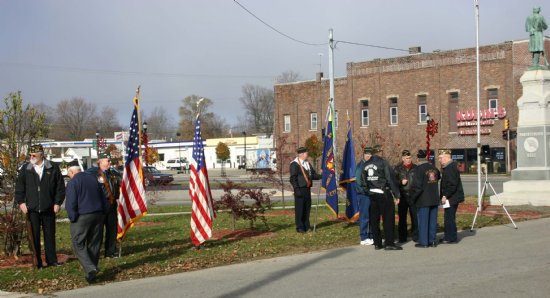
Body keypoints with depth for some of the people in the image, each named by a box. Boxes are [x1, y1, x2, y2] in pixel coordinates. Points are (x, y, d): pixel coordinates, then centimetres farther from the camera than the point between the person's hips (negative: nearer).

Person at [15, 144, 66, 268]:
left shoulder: (53, 168, 1)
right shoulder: (25, 169, 3)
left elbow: (60, 187, 3)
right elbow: (19, 187, 7)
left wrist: (58, 202, -2)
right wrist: (21, 202, -3)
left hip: (48, 209, 0)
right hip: (32, 209, 0)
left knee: (50, 235, 9)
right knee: (34, 236, 1)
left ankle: (51, 260, 18)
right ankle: (36, 262, 8)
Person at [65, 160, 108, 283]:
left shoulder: (72, 182, -8)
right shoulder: (93, 179, 12)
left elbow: (70, 204, -14)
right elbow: (103, 199, 14)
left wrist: (72, 218, -5)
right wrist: (103, 214, 17)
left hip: (82, 217, -6)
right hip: (98, 215, 6)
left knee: (79, 244, 0)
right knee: (94, 244, 13)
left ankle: (90, 268, -16)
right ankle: (93, 268, 17)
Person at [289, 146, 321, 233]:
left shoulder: (307, 163, 17)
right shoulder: (294, 164, -9)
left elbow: (313, 175, 17)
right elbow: (293, 179, -13)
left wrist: (321, 176, -1)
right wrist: (297, 189, -20)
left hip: (307, 189, 8)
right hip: (300, 189, -8)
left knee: (307, 207, 12)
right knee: (299, 208, -3)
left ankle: (306, 225, 22)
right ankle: (300, 227, 4)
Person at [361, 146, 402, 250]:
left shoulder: (366, 165, 5)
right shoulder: (383, 162, -7)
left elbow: (364, 180, 6)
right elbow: (390, 179, -10)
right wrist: (396, 195, -7)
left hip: (371, 194, 5)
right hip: (384, 194, -5)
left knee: (374, 218, 9)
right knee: (388, 218, -1)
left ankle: (377, 243, 13)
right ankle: (389, 243, -3)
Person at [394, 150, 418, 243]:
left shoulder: (415, 168, 8)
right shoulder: (398, 168, 4)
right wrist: (401, 182, -13)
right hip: (402, 196, -1)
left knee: (415, 216, 0)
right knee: (402, 217, 4)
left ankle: (415, 236, 9)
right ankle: (402, 237, 12)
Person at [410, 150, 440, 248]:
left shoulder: (418, 169, -14)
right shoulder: (434, 168, 7)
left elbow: (416, 186, -17)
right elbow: (438, 178, 21)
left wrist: (413, 198, -6)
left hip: (423, 200, -6)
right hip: (434, 199, 6)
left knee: (423, 221, 0)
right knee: (433, 220, 12)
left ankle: (423, 242, 3)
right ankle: (432, 241, 16)